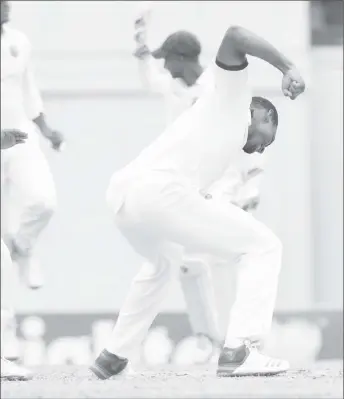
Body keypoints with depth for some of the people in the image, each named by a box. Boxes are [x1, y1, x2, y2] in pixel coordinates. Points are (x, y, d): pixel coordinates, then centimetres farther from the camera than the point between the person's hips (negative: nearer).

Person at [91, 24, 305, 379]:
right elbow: (233, 35, -1)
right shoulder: (232, 96, 15)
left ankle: (113, 357, 41)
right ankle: (238, 350, -10)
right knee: (263, 246, 3)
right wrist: (287, 67, -1)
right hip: (161, 191, -9)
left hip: (121, 193, 9)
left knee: (164, 262, 40)